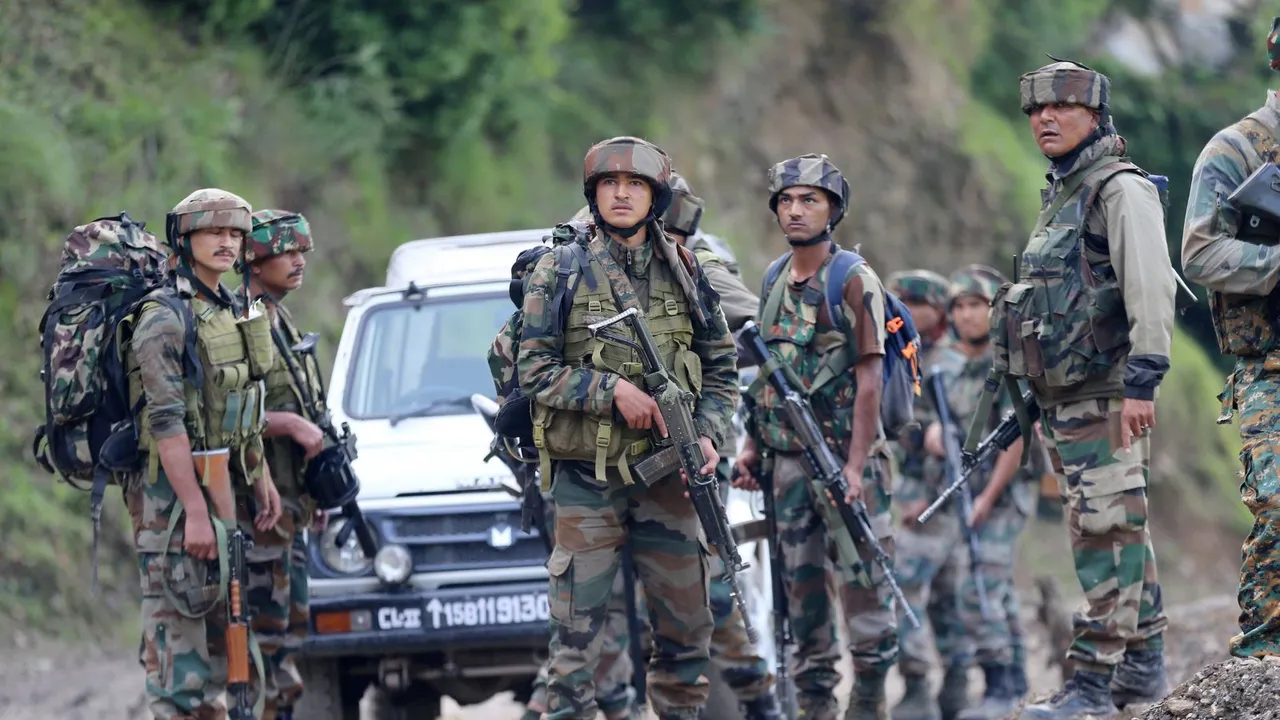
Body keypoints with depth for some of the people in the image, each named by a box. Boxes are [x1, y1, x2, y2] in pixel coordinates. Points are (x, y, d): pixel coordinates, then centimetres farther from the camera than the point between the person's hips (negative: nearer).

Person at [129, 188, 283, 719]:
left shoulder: (229, 313, 15)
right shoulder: (165, 317, -13)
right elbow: (166, 421, -20)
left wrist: (262, 482, 18)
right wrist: (194, 512, -24)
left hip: (220, 491, 9)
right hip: (173, 496, -9)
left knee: (217, 626, 12)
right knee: (177, 638, -8)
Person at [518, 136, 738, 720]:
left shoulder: (683, 270, 8)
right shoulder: (560, 271, -1)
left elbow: (722, 366, 13)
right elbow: (533, 369, -5)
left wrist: (709, 435, -3)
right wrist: (612, 390, -16)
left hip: (665, 475, 3)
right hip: (586, 478, -3)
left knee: (686, 627, 7)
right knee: (577, 631, -3)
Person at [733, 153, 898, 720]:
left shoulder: (854, 281, -8)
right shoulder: (774, 282, 13)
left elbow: (869, 379, -12)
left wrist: (855, 465, -18)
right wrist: (753, 445, 11)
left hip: (843, 454, -6)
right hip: (787, 457, 7)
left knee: (863, 580, -4)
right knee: (801, 583, 8)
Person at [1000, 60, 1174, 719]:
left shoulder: (1121, 190, -9)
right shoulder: (1060, 198, 20)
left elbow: (1150, 289, -18)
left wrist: (1143, 384, -25)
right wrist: (1036, 404, 24)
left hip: (1105, 396, -10)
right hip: (1064, 397, 10)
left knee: (1105, 531, -11)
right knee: (1122, 530, 12)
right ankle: (1142, 667, 17)